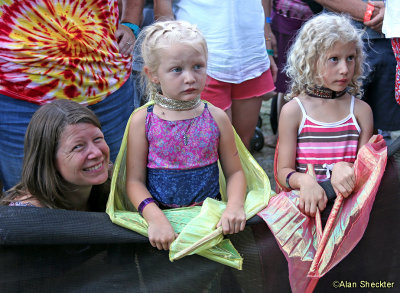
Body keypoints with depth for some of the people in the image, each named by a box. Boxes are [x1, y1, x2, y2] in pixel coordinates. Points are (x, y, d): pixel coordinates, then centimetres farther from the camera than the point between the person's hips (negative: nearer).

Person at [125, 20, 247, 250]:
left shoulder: (216, 118, 3)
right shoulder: (143, 121, -1)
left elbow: (235, 172, 6)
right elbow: (135, 180, -3)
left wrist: (235, 205, -14)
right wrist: (155, 218, -19)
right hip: (161, 216, -1)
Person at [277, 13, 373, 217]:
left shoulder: (361, 110, 9)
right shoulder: (293, 111, 3)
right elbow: (284, 171, 2)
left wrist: (345, 168, -14)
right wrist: (304, 180, -21)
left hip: (349, 199, 1)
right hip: (305, 200, -1)